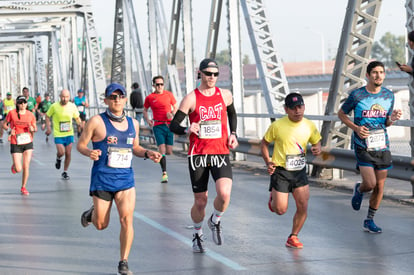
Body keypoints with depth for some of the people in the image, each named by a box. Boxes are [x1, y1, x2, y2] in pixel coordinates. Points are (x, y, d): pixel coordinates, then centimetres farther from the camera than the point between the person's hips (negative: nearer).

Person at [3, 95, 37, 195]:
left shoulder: (30, 115, 0)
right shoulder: (12, 113, -6)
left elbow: (35, 128, 10)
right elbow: (5, 124, 5)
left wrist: (33, 129, -13)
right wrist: (9, 130, -15)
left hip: (28, 143, 2)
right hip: (15, 144, -2)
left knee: (26, 167, -1)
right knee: (18, 169, -8)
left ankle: (23, 187, 17)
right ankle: (14, 165, 31)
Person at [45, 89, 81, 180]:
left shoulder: (72, 106, -3)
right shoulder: (54, 106, -9)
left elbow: (77, 117, 12)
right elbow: (47, 116, 5)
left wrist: (80, 124, -6)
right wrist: (48, 127, -5)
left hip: (69, 134, 2)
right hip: (58, 134, -2)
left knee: (68, 154, 4)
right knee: (61, 152, -16)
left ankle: (65, 172, 22)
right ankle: (58, 159, 22)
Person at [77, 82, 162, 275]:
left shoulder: (133, 124, 7)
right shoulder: (97, 121, -7)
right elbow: (80, 144, -3)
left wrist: (147, 154, 1)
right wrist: (90, 153, -25)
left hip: (125, 178, 3)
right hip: (102, 179, -3)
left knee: (127, 219, -12)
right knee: (101, 225, 6)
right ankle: (91, 214, 44)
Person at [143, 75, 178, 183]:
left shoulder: (169, 94, 5)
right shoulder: (149, 98, 3)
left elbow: (175, 107, 12)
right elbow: (145, 110, 17)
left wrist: (172, 114, -8)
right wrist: (147, 120, 1)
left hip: (169, 125, 2)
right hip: (158, 126, -1)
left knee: (169, 152, 2)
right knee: (162, 149, -14)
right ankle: (164, 173, -7)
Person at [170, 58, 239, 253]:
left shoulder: (225, 95, 6)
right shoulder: (191, 98, -4)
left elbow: (232, 114, 28)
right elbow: (173, 126, -4)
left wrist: (233, 134, 12)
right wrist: (187, 130, -25)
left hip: (221, 153, 2)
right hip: (198, 154, -2)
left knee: (224, 193, -21)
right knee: (200, 202, 4)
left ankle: (215, 222, 11)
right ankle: (197, 235, 32)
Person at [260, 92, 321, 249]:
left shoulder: (309, 126, -2)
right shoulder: (277, 126, -12)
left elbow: (316, 141, 14)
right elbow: (264, 143, 1)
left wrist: (317, 149, -11)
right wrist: (268, 162, -12)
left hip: (300, 171, 3)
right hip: (280, 171, -3)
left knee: (303, 207, -4)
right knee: (280, 210, -2)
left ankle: (293, 237, 16)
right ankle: (273, 199, 35)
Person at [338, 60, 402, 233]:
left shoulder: (389, 96, 6)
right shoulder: (357, 95, -7)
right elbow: (341, 114, 5)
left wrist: (392, 119, -8)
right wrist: (356, 128, -10)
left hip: (382, 146, 4)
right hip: (363, 146, -4)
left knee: (379, 186, 6)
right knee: (370, 183, -16)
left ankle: (369, 221, 23)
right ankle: (359, 190, 22)